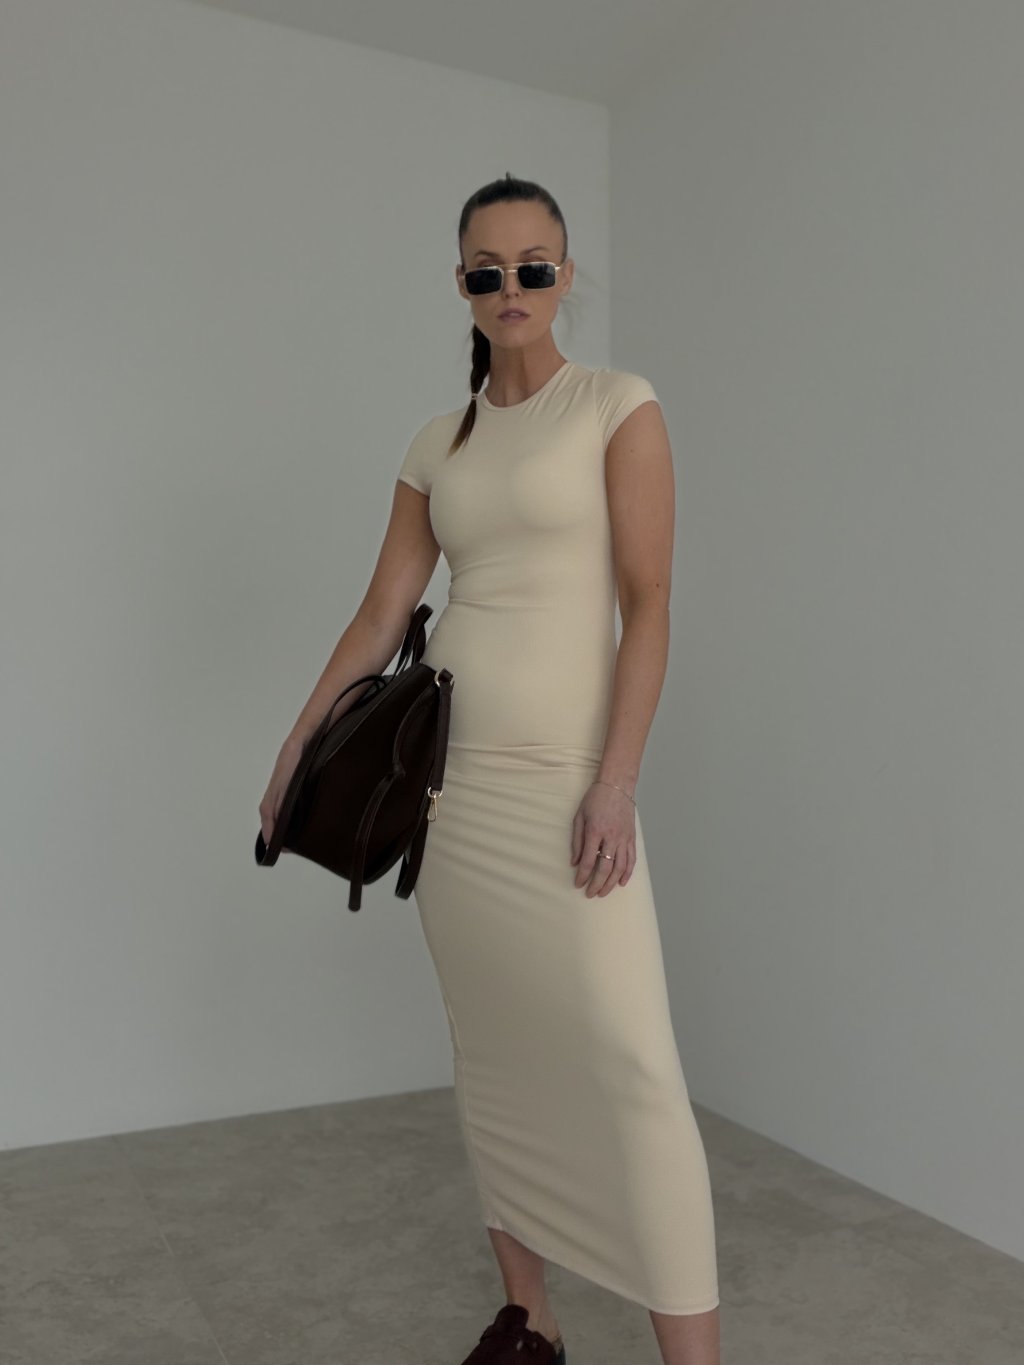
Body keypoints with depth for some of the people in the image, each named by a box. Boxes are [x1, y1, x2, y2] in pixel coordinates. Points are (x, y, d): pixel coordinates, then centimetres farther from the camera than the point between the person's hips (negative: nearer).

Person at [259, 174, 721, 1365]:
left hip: (564, 776, -4)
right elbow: (380, 614, 13)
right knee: (491, 1054, 11)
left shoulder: (617, 407, 0)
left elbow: (648, 604, -8)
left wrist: (615, 784, -16)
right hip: (449, 773, 5)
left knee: (629, 1061, -9)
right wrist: (295, 754, 12)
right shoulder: (437, 445, 12)